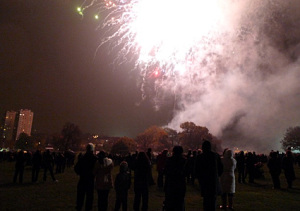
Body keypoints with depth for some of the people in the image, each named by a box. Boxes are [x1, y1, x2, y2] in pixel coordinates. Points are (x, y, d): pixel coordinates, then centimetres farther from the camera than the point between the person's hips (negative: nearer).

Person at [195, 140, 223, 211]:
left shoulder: (200, 157, -9)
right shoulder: (216, 155, -2)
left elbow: (197, 170, -5)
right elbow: (220, 168, 4)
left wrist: (200, 178, 9)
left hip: (204, 181, -2)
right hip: (215, 180, 2)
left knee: (206, 198, 8)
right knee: (213, 198, 13)